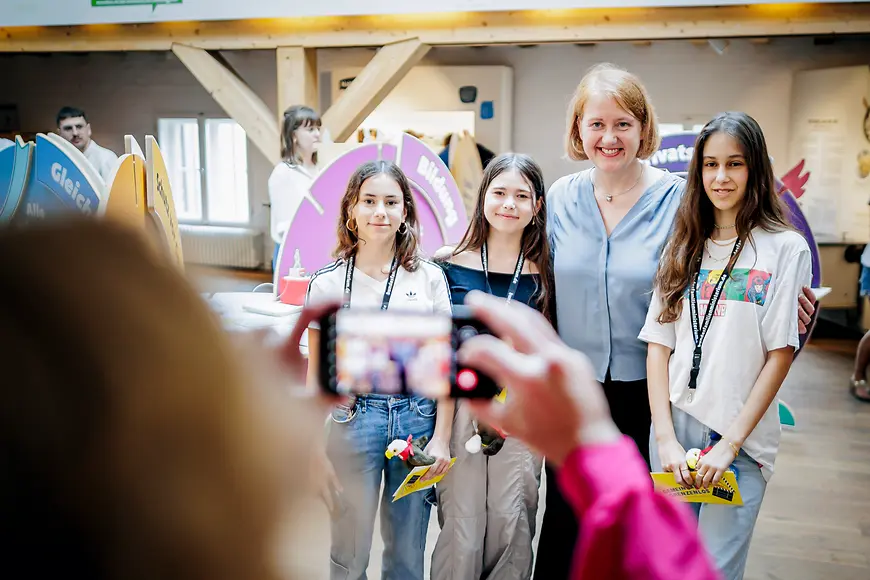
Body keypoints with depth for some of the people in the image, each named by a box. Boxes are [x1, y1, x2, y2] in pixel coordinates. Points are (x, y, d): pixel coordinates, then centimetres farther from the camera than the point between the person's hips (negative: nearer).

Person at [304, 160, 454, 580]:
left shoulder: (430, 278, 2)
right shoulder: (328, 282, -1)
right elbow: (316, 373, 1)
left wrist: (441, 437, -3)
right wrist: (315, 451, -3)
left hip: (418, 418, 1)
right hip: (354, 419, -1)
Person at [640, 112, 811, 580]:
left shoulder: (785, 248, -4)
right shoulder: (683, 249, 8)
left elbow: (781, 353, -7)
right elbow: (659, 345, 3)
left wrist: (730, 443, -12)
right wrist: (666, 437, -7)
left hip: (741, 440, -3)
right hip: (672, 429, 4)